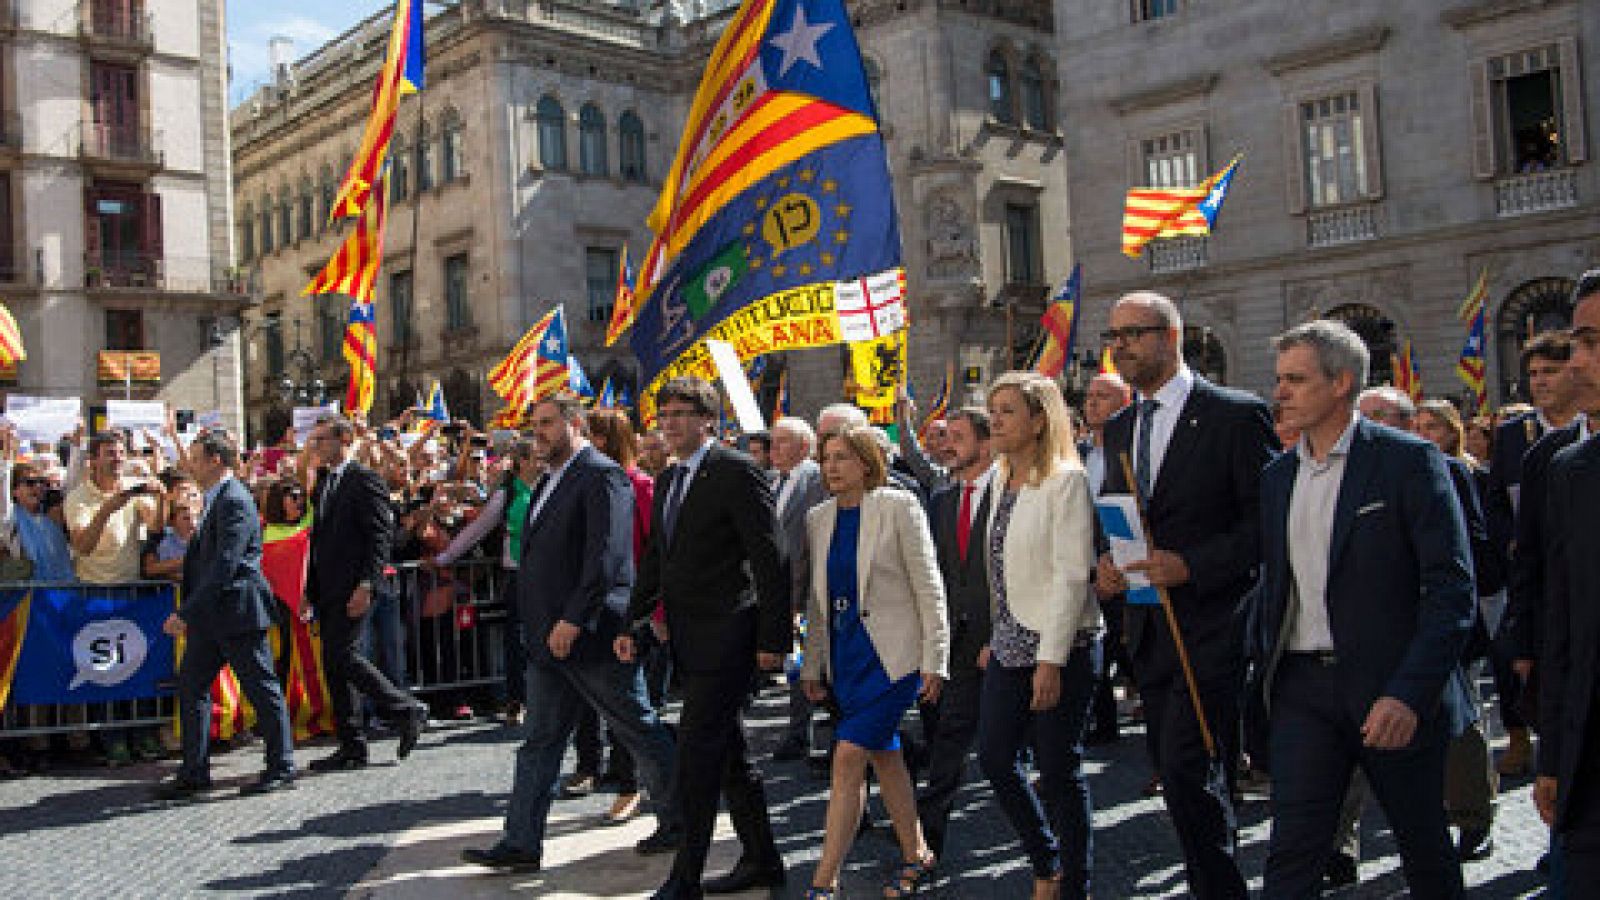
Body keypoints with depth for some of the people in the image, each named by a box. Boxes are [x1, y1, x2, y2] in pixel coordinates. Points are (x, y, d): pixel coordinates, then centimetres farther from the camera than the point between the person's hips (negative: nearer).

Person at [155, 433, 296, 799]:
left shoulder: (235, 501, -17)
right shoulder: (214, 499, 15)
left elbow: (224, 565, -23)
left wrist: (186, 612, -23)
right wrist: (187, 610, 15)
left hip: (236, 612, -10)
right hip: (208, 616, 10)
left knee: (262, 689, 0)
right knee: (190, 686, 10)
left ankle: (282, 767, 9)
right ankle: (194, 771, 16)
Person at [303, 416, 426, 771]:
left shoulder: (365, 480, -9)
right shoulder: (322, 485, 17)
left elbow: (381, 535, -15)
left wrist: (366, 585, -21)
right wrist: (310, 590, 17)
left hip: (353, 589, -9)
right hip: (327, 591, 9)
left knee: (341, 656, -15)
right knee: (334, 664, 8)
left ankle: (407, 711, -1)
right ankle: (352, 746, 14)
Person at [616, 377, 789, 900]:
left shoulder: (736, 472, -11)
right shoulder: (668, 482, 15)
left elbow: (769, 562, -14)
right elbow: (655, 561, 21)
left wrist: (772, 639, -16)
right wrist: (632, 623, 12)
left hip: (725, 640, -9)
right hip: (688, 642, 9)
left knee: (695, 759, -9)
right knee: (730, 757, 16)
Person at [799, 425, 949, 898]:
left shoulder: (898, 507, -8)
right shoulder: (818, 518, 9)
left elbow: (928, 588, -8)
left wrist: (933, 661, -11)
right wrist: (811, 665, 12)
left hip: (892, 653, -6)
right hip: (844, 654, 6)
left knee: (849, 756, -12)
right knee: (884, 757, 14)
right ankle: (916, 856, 29)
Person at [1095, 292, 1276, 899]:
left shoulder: (1237, 415, -8)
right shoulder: (1118, 428, 13)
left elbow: (1267, 520, -12)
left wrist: (1192, 565, -21)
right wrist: (1103, 563, -1)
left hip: (1210, 626, -7)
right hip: (1147, 628, 7)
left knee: (1189, 774, -11)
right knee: (1175, 773, 14)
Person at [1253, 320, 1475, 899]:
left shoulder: (1408, 460, -8)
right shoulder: (1277, 477, 10)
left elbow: (1453, 590, -12)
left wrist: (1410, 694, -20)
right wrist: (1262, 667, 6)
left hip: (1393, 688, -4)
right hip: (1302, 685, 4)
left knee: (1426, 851, 14)